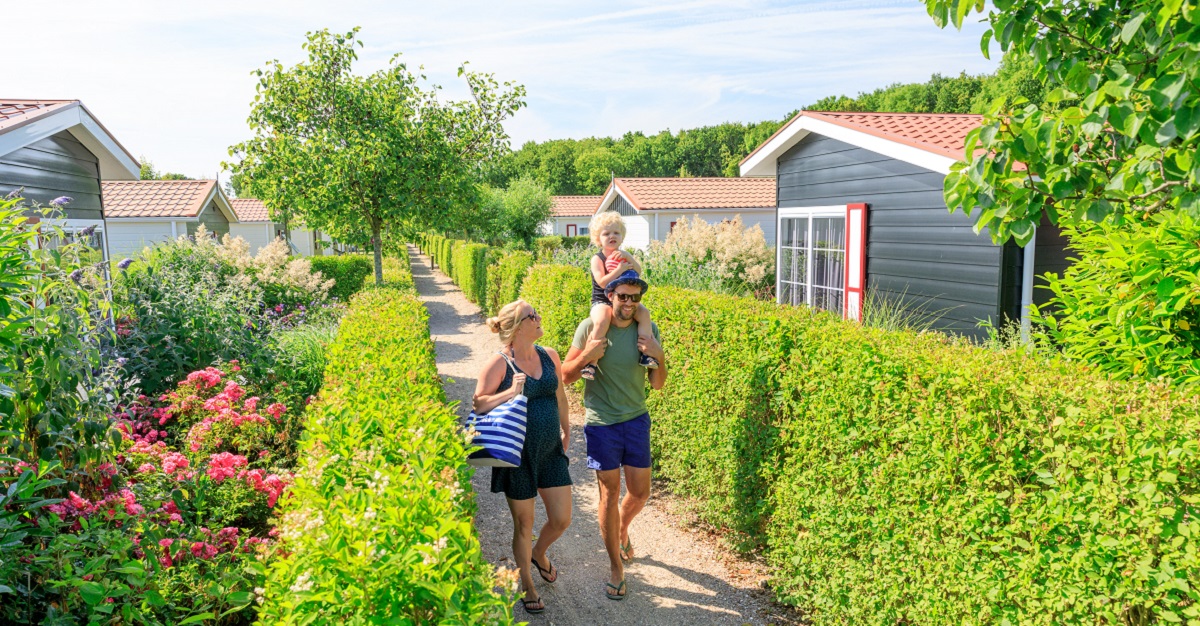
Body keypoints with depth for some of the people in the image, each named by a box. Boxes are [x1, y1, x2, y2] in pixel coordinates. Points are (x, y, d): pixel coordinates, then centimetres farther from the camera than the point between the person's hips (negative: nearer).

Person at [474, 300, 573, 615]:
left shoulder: (549, 356, 3)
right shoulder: (499, 363, -13)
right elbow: (478, 404, -17)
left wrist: (566, 431, 25)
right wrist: (511, 392, -30)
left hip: (551, 451, 5)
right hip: (518, 456, -5)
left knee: (562, 519, 8)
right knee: (524, 525, 9)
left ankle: (539, 554, 42)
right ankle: (527, 584, 32)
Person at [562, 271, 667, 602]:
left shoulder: (648, 330, -2)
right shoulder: (591, 327, -9)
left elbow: (658, 384, 3)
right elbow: (566, 376, -5)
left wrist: (659, 356, -16)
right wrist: (586, 356, -23)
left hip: (637, 420, 3)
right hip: (601, 423, -3)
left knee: (640, 492, 9)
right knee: (610, 494, 2)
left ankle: (622, 529, 44)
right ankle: (615, 566, 18)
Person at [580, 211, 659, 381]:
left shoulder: (624, 255, 10)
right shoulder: (597, 259, -5)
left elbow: (638, 271, -5)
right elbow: (602, 282, -19)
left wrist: (628, 257, -19)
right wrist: (620, 269, -21)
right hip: (602, 301, -5)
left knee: (644, 312, -21)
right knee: (601, 320, -35)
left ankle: (646, 352, -15)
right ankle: (591, 361, -29)